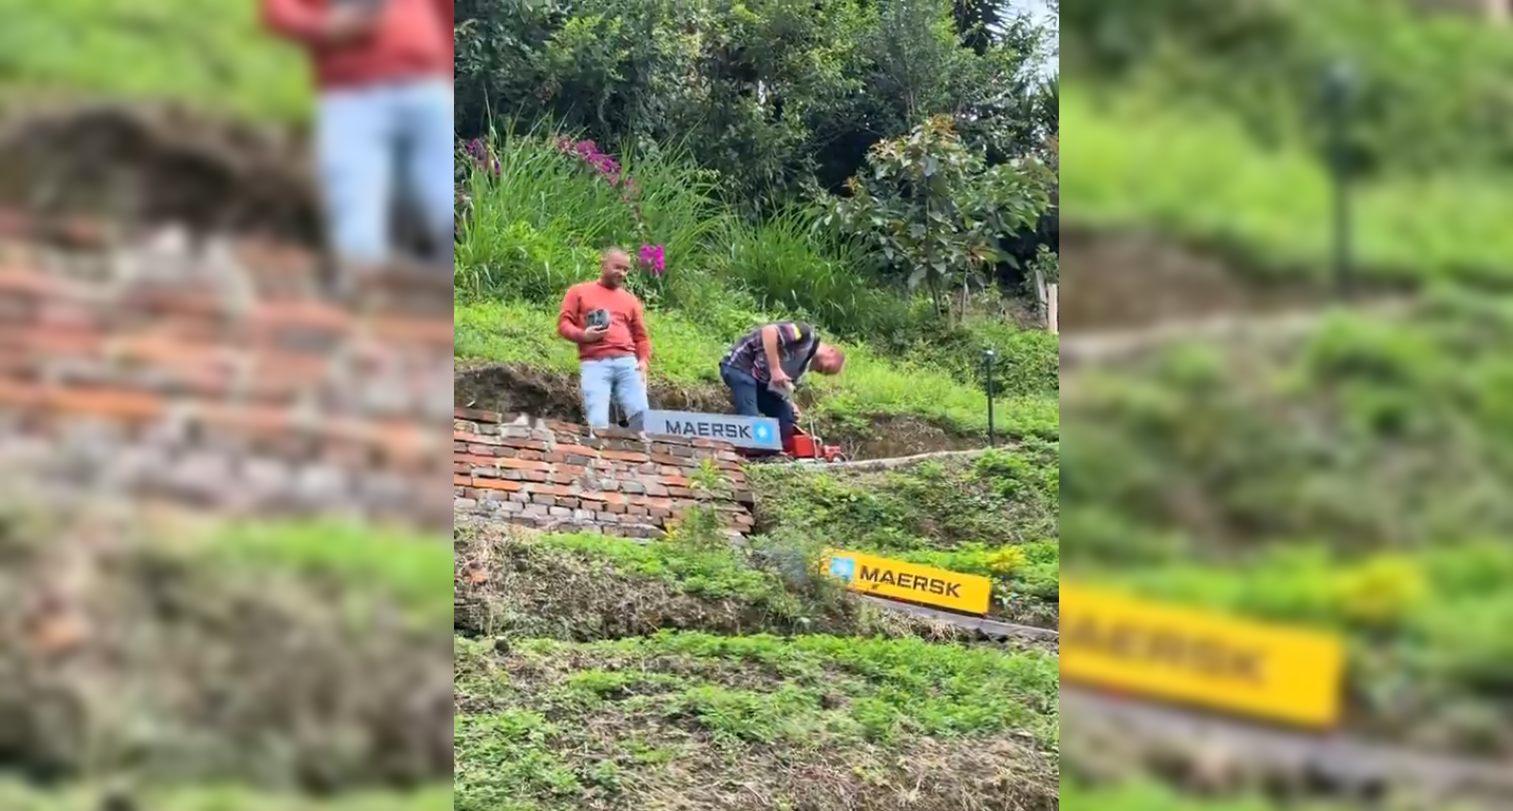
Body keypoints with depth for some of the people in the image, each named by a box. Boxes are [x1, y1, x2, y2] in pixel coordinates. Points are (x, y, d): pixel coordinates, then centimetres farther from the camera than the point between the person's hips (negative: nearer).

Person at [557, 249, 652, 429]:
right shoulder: (579, 292, 17)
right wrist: (582, 335, -11)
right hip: (594, 364, -3)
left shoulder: (630, 300, 25)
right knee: (598, 422, -19)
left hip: (627, 362, 3)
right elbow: (563, 324, 10)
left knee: (641, 415, -16)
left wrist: (644, 361, 3)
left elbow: (641, 336, 23)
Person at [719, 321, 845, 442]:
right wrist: (775, 370, -29)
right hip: (740, 367, -10)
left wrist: (791, 404, -7)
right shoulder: (806, 333, -13)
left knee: (786, 416, 8)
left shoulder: (805, 363, 14)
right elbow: (769, 331, -28)